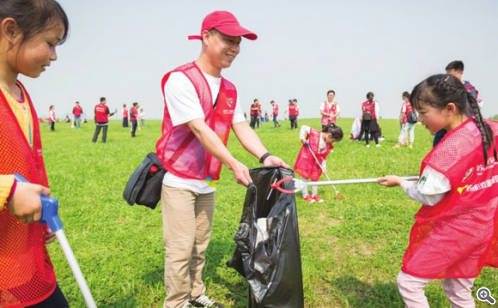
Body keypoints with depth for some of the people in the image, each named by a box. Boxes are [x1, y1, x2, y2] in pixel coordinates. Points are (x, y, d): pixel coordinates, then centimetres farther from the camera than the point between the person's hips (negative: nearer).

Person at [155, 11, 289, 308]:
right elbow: (199, 129, -25)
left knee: (200, 246, 17)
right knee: (181, 248, -1)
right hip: (179, 179, -7)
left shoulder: (229, 90, 7)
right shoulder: (181, 79, -17)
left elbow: (242, 127, 2)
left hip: (206, 182, 7)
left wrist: (265, 156, -16)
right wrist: (233, 164, -30)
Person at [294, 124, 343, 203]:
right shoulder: (315, 134, -21)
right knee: (305, 177, 3)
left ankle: (314, 194, 29)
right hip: (306, 159, -5)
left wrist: (323, 167, -3)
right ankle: (305, 195, 16)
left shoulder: (328, 146, -4)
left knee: (315, 178, 12)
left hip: (316, 163, 5)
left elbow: (323, 157, 4)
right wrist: (302, 137, -23)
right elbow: (304, 127, -12)